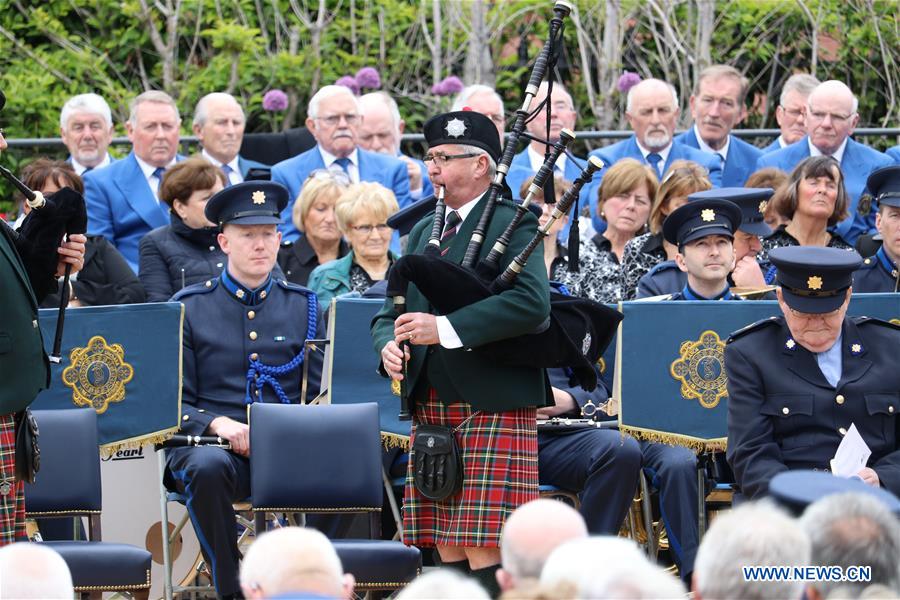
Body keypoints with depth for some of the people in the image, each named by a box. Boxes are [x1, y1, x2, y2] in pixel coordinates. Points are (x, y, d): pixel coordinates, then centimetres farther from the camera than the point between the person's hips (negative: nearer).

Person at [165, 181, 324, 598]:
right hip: (213, 441, -1)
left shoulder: (303, 307, 16)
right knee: (207, 467, -38)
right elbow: (175, 403, 5)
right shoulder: (188, 308, 9)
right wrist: (217, 424, -16)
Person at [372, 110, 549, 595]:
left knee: (484, 551, -12)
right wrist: (388, 345, -4)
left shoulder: (514, 224, -4)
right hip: (430, 408, 7)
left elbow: (531, 302, -20)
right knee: (448, 554, 8)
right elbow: (389, 313, 20)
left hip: (492, 406, -7)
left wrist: (445, 328, -24)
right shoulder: (424, 232, 20)